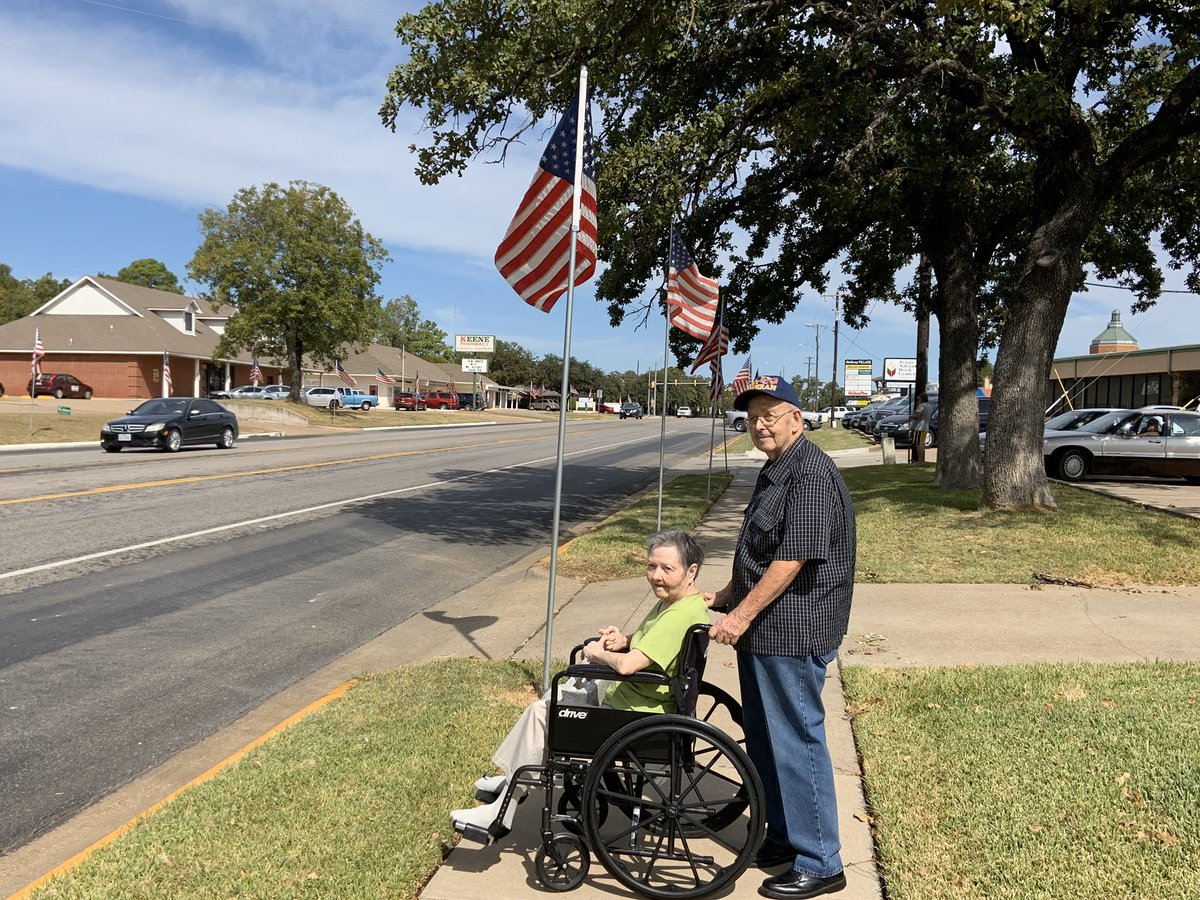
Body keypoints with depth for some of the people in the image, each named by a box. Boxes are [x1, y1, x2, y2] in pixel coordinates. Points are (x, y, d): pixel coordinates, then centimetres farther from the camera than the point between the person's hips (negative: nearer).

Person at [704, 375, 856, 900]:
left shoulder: (811, 474, -18)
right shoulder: (774, 471, 14)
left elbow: (793, 558, -23)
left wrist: (743, 614, -20)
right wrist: (724, 596, 15)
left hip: (793, 632, -10)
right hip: (762, 629, 10)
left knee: (796, 741, -1)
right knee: (763, 736, 18)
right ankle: (783, 836, 34)